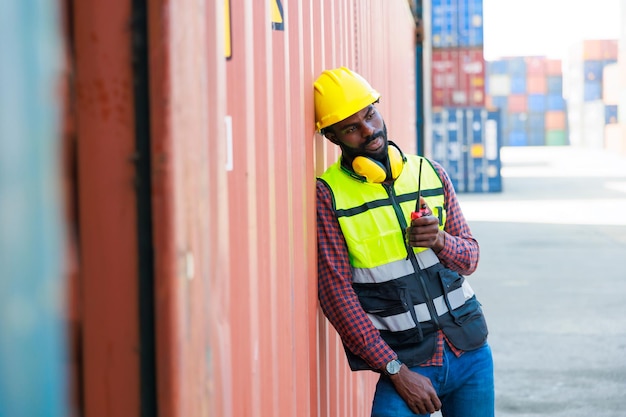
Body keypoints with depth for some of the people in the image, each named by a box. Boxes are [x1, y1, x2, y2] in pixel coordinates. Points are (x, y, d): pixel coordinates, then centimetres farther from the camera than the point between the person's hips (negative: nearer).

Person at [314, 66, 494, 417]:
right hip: (407, 360, -4)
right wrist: (397, 371, -13)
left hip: (471, 349, 4)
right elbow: (337, 293, -10)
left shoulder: (430, 173, 5)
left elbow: (470, 258, 9)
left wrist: (440, 241, -14)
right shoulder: (327, 195, -7)